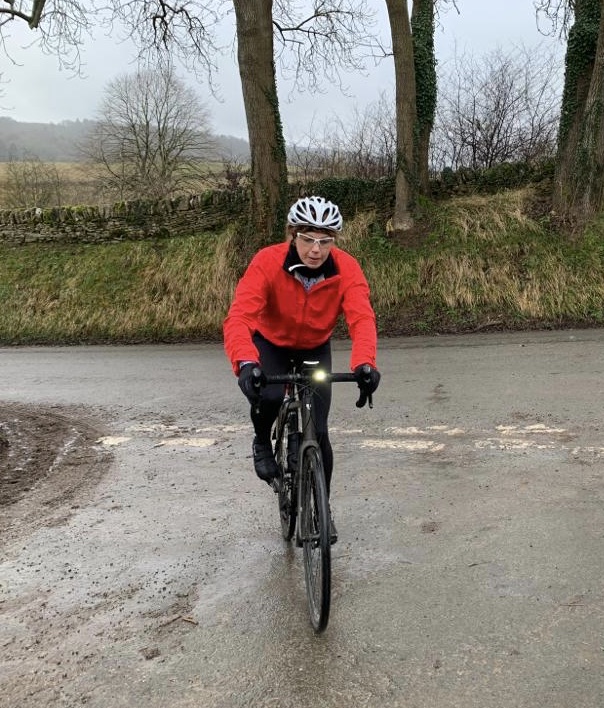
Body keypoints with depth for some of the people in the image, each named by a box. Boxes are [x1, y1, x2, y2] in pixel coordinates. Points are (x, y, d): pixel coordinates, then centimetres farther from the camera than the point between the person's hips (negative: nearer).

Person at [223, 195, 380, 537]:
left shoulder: (346, 268, -27)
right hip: (271, 344, -1)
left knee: (318, 431, -4)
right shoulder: (267, 262, -31)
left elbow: (362, 318, -40)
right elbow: (239, 317, -42)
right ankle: (262, 443, 3)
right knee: (269, 396, -33)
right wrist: (245, 362, -61)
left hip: (315, 349, 2)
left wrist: (365, 363, -60)